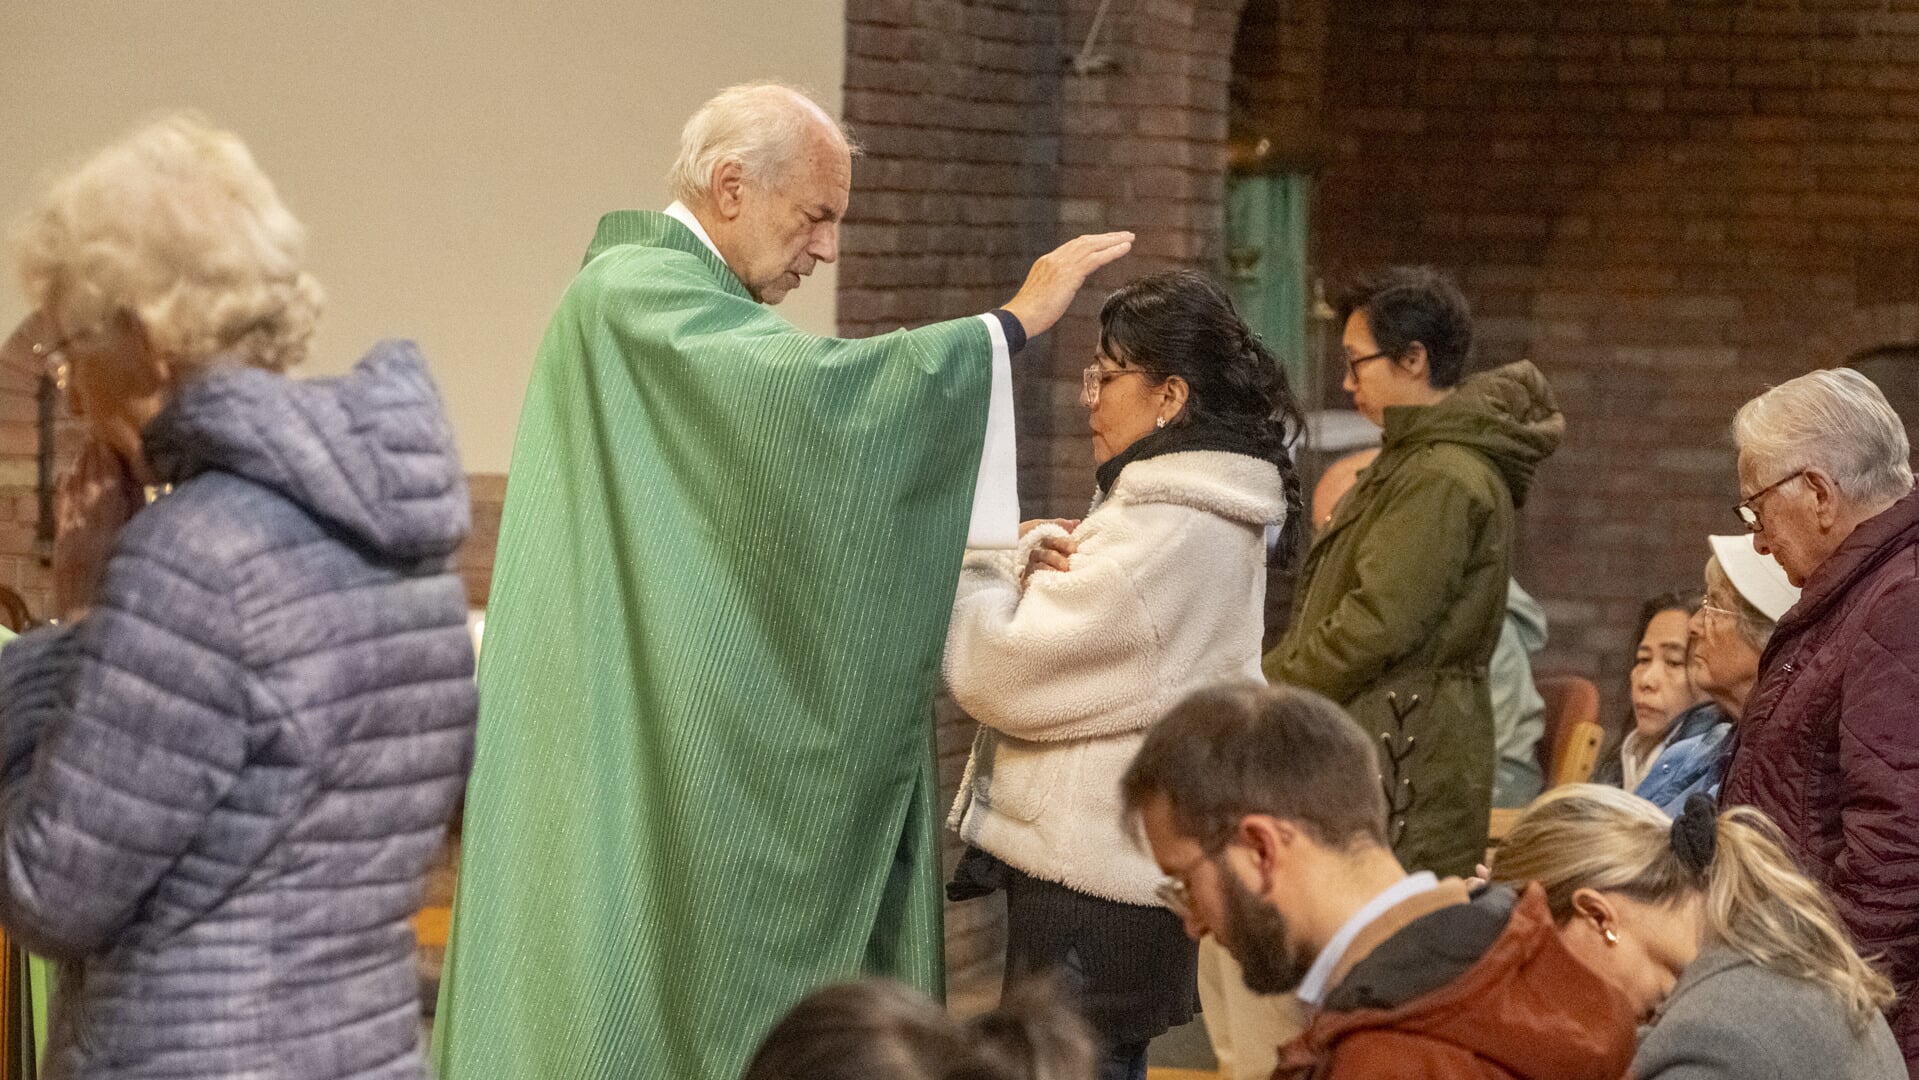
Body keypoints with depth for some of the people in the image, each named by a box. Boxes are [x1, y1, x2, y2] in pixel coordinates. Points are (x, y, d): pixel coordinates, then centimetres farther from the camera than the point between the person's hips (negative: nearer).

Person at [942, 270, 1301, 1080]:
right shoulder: (1197, 508, 14)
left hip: (1090, 884, -10)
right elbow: (1077, 635, 17)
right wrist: (1038, 561, -3)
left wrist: (967, 556, -3)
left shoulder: (1171, 533, -19)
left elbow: (1001, 671, -20)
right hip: (1118, 862, 10)